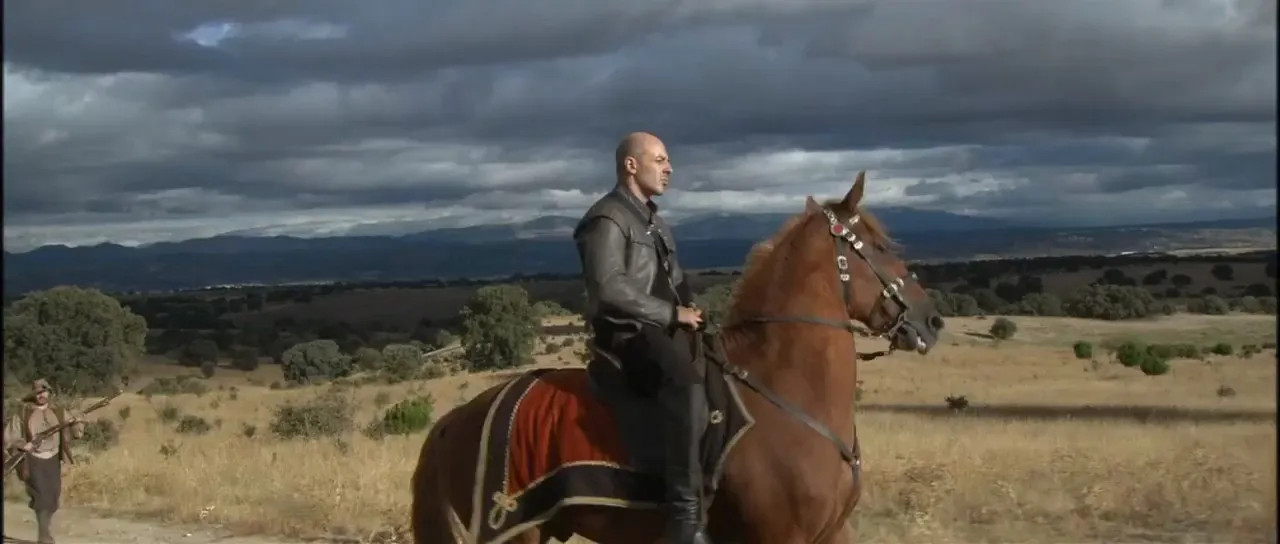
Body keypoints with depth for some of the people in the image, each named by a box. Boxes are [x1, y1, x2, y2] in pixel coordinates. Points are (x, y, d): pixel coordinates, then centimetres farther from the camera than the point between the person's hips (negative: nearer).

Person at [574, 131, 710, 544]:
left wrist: (690, 306, 6)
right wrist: (672, 313, -17)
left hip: (662, 329, 11)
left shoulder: (653, 221, 21)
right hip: (626, 333, -11)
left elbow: (675, 279, 29)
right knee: (688, 381, -36)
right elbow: (609, 288, -21)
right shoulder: (607, 219, -9)